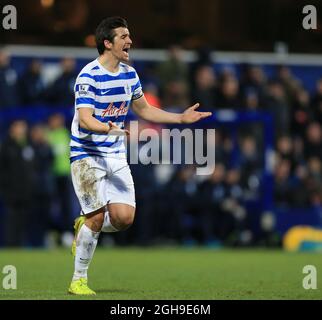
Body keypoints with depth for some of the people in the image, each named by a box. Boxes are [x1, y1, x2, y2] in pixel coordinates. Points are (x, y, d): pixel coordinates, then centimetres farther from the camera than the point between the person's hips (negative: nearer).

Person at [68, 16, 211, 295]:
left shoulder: (129, 74, 8)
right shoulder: (89, 76, -15)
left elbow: (144, 109, 22)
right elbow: (85, 120, -23)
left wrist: (181, 118, 16)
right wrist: (110, 128, -43)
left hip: (116, 156, 6)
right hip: (87, 155, -6)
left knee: (124, 218, -8)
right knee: (97, 217, -13)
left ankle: (84, 225, 24)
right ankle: (78, 280, 2)